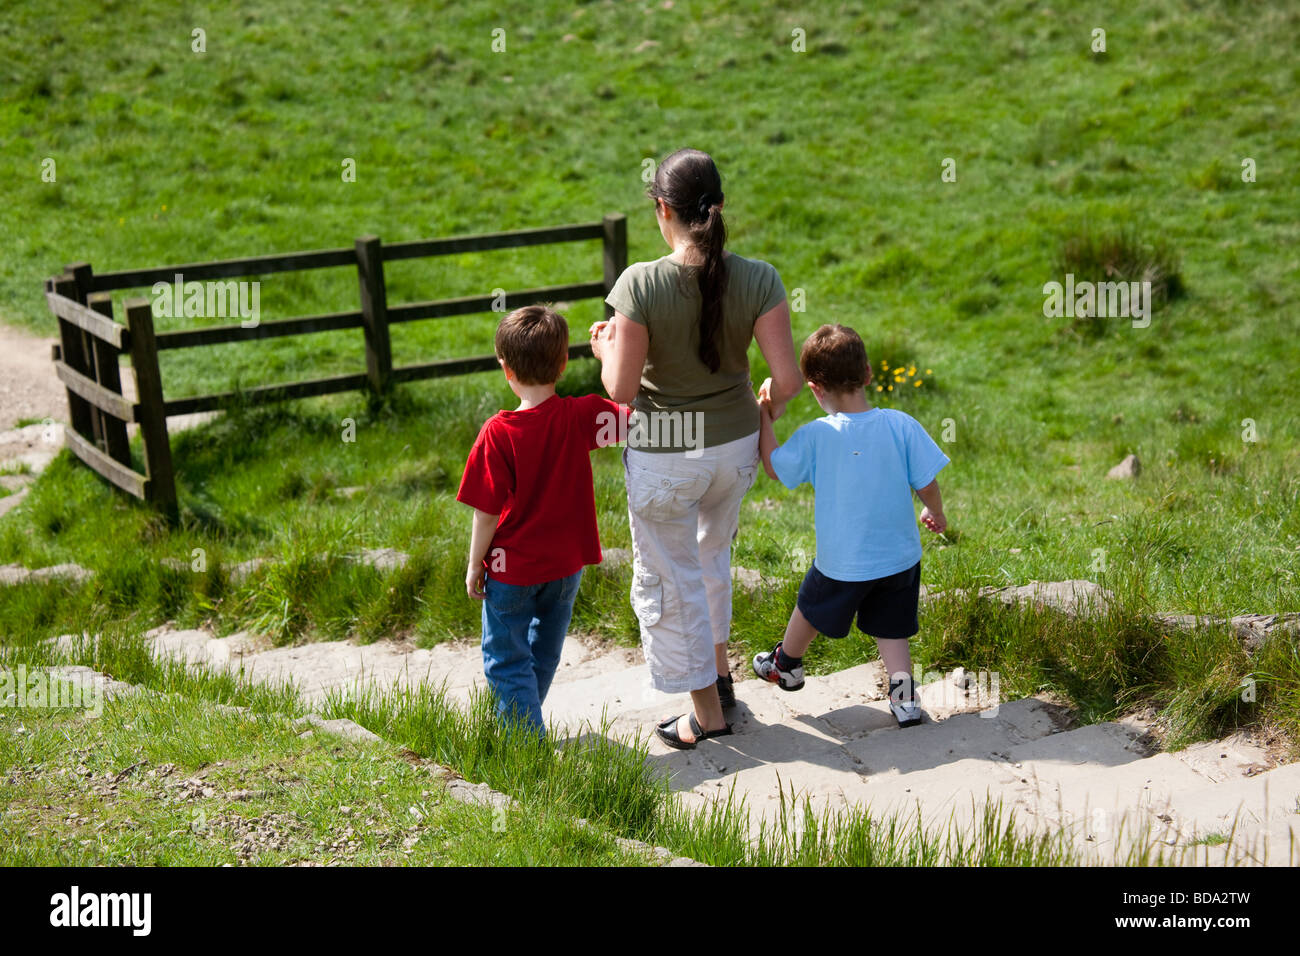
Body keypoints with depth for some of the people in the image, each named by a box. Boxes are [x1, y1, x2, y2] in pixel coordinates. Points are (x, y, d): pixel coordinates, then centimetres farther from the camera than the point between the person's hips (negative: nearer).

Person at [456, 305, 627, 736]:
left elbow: (487, 512, -17)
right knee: (544, 653, 24)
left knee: (506, 660, 12)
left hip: (511, 569, -4)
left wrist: (475, 566, -4)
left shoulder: (498, 433, -22)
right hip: (566, 563, 5)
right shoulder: (581, 417, -15)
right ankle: (519, 721, 42)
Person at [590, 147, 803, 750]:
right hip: (734, 442, 4)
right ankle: (718, 669, 45)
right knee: (711, 551, 32)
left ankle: (706, 711, 27)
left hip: (662, 456, -4)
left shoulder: (639, 285, -23)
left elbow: (621, 389, -19)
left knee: (669, 578, 15)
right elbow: (787, 379, -14)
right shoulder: (757, 280, -15)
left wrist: (605, 348, 3)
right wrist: (765, 403, 9)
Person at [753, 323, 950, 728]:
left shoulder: (815, 436, -18)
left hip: (841, 563, -1)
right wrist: (935, 514, 13)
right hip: (899, 555, 1)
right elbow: (926, 482, -8)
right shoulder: (901, 425, -14)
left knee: (811, 610, 24)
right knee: (890, 630, 18)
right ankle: (903, 694, 9)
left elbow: (774, 467, -2)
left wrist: (763, 415, 5)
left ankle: (787, 664, 46)